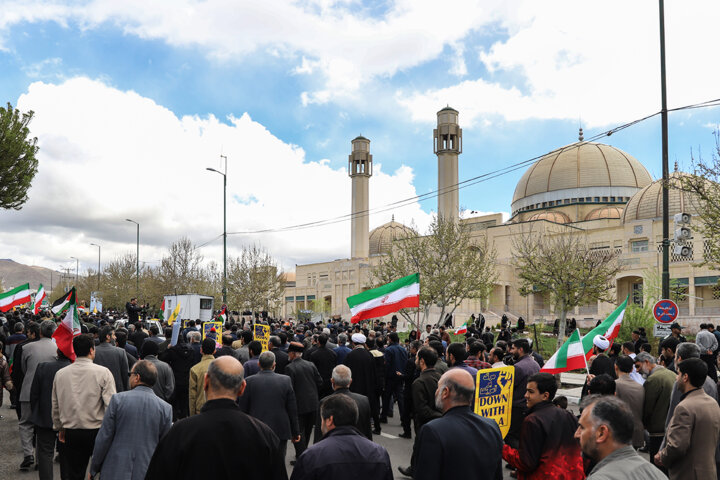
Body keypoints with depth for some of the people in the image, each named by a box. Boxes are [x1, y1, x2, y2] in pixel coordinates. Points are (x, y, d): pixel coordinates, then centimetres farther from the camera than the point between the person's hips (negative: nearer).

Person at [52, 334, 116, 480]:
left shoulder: (60, 374, 2)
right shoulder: (103, 372, -12)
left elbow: (55, 405, 12)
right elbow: (111, 404, -13)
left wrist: (60, 428, 25)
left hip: (71, 433, 4)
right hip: (98, 431, -4)